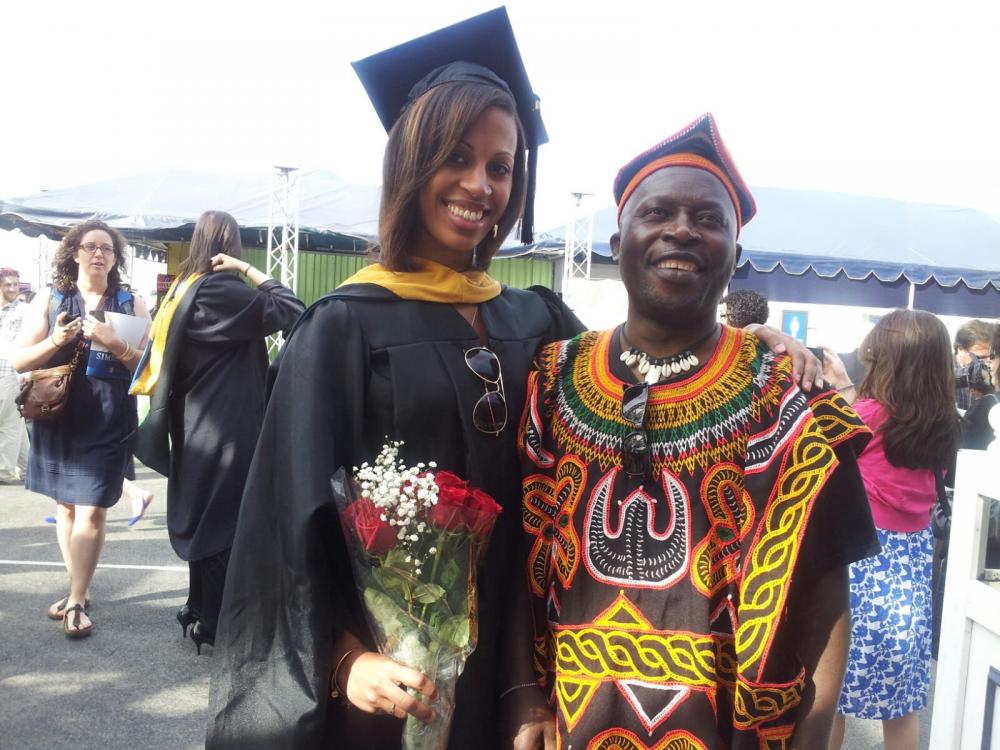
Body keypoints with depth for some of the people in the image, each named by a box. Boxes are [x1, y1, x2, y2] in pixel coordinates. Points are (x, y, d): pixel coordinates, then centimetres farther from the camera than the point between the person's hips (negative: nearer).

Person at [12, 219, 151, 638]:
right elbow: (19, 361, 2)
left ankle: (77, 602, 4)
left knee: (91, 511, -6)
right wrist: (55, 341, -15)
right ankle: (79, 590, 26)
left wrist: (114, 343, -18)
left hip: (107, 422, -2)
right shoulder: (49, 301, 6)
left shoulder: (130, 304, 3)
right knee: (65, 505, 11)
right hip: (58, 418, 3)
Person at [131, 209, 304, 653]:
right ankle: (216, 623, 10)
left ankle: (201, 612, 27)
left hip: (196, 426, 9)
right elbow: (291, 312, -22)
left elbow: (168, 365, 16)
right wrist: (250, 271, -16)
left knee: (202, 518, 16)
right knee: (224, 521, 0)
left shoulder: (185, 289, 9)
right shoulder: (223, 290, -16)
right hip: (227, 428, -8)